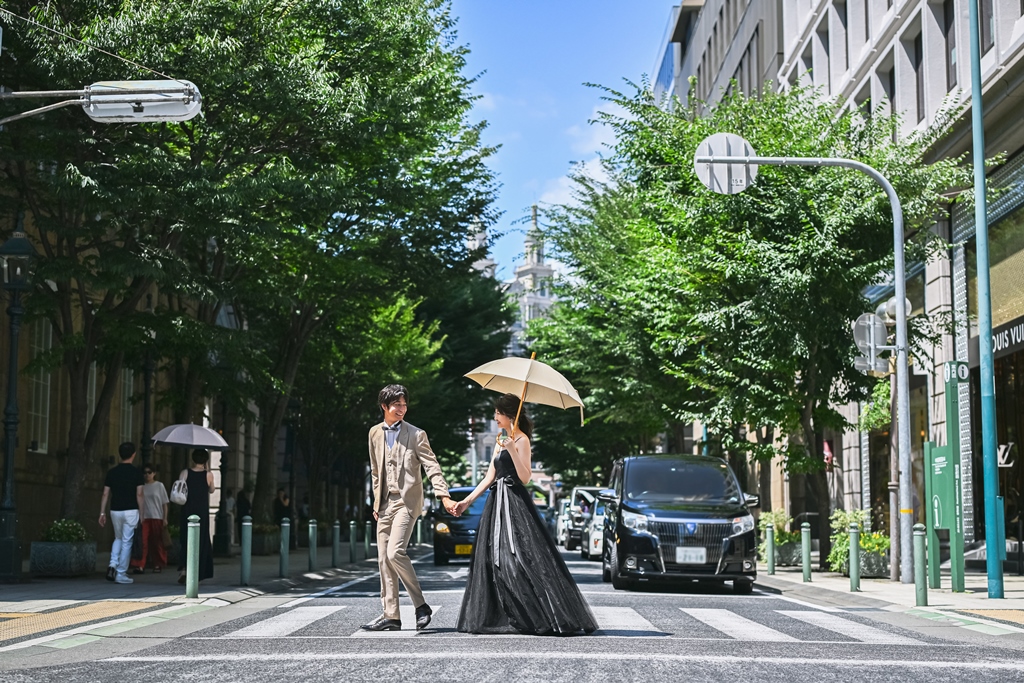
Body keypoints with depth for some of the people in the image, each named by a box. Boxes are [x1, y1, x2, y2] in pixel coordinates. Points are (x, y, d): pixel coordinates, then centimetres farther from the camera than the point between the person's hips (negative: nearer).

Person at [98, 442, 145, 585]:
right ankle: (121, 574, 2)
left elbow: (105, 494, 4)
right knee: (126, 542, 2)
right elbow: (139, 495, -8)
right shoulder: (136, 472, -5)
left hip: (115, 510, 4)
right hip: (131, 511, -4)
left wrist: (102, 513, 8)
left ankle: (113, 565, 2)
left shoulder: (112, 472, 5)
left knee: (118, 538, 22)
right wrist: (142, 514, -3)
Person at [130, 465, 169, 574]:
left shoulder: (159, 486, 3)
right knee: (143, 541, -10)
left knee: (157, 542, 5)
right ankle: (140, 566, -13)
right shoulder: (142, 487, 8)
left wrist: (165, 518, -3)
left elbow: (164, 503, 3)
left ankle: (158, 565, 16)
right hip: (145, 517, 1)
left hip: (157, 517, -1)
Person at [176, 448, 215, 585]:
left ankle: (182, 568, -12)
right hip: (202, 512, -1)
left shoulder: (185, 473, -3)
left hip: (187, 512, 1)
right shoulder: (208, 475, -4)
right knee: (201, 541, 8)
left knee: (186, 541, 10)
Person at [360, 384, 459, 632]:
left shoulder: (416, 434, -2)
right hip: (385, 503, 6)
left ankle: (421, 605, -7)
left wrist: (444, 496, -18)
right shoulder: (375, 433, 13)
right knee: (384, 559, 3)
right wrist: (377, 502, 17)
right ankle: (391, 616, 8)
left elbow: (432, 466, -7)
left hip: (407, 500, -6)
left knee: (395, 552, -20)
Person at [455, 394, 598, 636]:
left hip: (515, 505, -9)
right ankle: (503, 617, 10)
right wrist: (467, 501, 14)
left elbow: (525, 477, -16)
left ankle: (548, 617, -10)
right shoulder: (501, 441, 18)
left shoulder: (521, 440, -7)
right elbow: (489, 477, 18)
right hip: (498, 506, 9)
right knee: (493, 561, 6)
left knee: (521, 559, -13)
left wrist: (512, 451, -26)